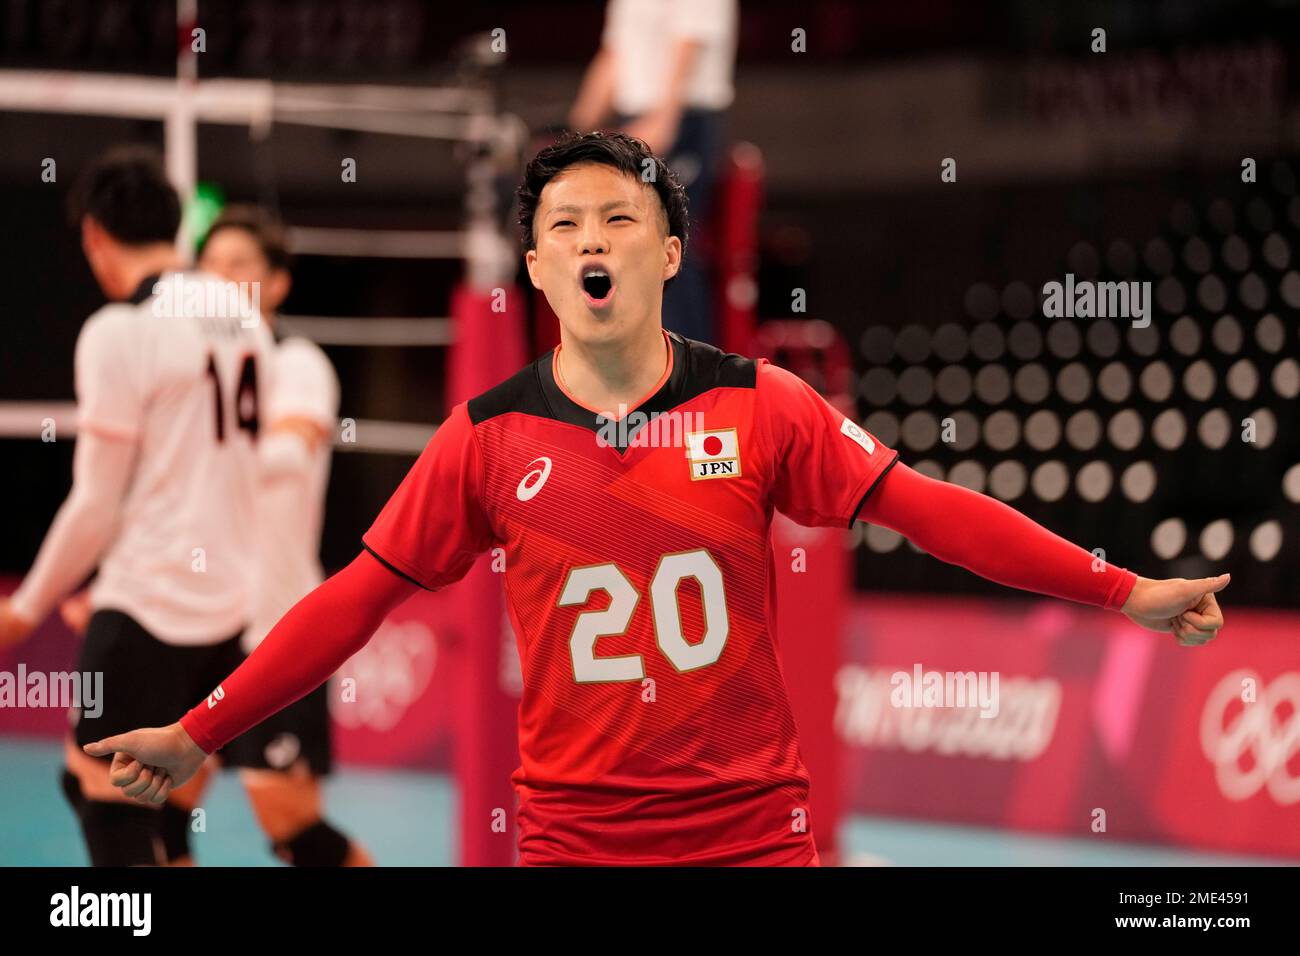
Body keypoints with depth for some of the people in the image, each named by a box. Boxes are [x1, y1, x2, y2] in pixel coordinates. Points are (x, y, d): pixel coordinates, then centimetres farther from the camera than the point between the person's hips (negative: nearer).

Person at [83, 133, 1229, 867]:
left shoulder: (757, 406, -2)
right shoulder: (488, 436, -1)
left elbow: (920, 505, -3)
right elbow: (361, 594, 2)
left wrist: (1123, 591, -8)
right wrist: (201, 733, -1)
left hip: (754, 827, 0)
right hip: (573, 836, 0)